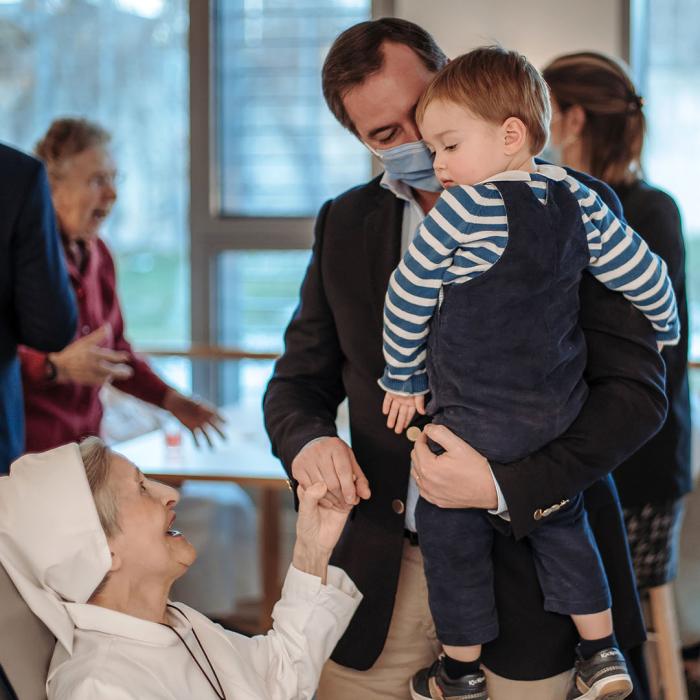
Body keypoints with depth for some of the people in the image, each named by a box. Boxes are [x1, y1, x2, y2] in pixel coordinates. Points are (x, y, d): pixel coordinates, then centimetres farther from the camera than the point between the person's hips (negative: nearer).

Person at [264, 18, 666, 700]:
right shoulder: (343, 224, 7)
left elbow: (637, 387, -9)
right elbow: (299, 381, 12)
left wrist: (506, 487, -21)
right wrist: (309, 441, -12)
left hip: (529, 562, -3)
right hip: (383, 573, 3)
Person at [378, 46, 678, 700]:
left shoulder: (459, 211, -18)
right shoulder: (577, 201, -2)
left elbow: (406, 297, -9)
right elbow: (645, 274, 4)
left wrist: (404, 381, 5)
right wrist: (664, 333, 24)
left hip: (477, 421, -6)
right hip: (561, 410, 6)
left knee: (449, 528, 12)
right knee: (561, 521, 24)